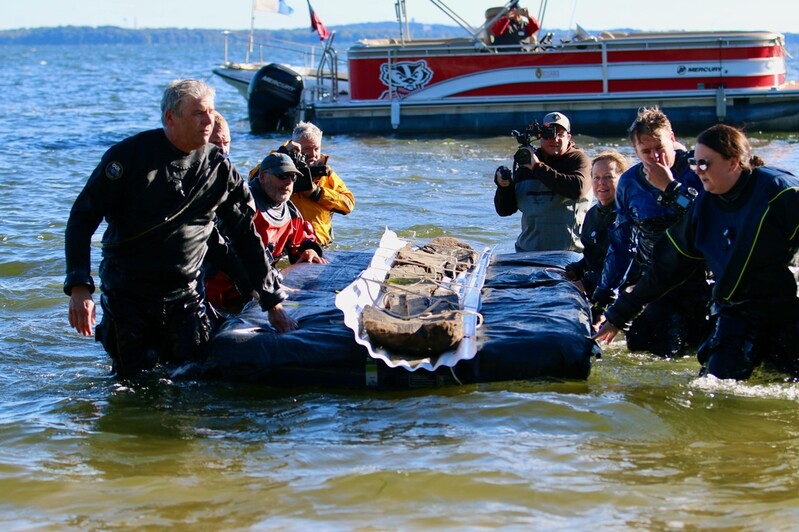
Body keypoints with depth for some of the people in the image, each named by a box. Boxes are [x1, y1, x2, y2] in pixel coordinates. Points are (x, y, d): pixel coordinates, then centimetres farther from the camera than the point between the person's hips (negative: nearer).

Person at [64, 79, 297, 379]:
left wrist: (273, 304, 5)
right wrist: (79, 287, -21)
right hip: (127, 295, -3)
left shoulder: (219, 168, -1)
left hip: (184, 296, 3)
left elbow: (248, 237, 7)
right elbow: (83, 217, -10)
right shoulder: (129, 155, -11)